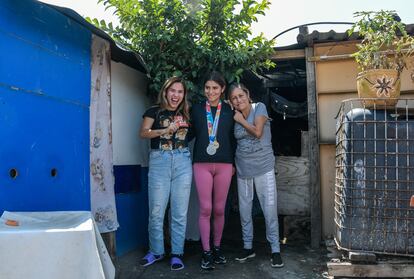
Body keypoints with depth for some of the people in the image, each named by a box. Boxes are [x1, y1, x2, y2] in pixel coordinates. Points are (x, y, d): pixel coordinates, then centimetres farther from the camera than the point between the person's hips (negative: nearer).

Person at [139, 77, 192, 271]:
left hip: (182, 161, 2)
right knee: (156, 211, -1)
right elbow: (143, 133, -5)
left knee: (180, 212, 3)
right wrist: (166, 130, -15)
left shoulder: (186, 113, 15)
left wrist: (183, 127, 1)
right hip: (159, 161, -2)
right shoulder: (154, 111, 6)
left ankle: (177, 253, 13)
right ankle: (156, 251, 17)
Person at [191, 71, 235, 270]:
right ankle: (206, 252, 6)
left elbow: (233, 138, 10)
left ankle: (217, 248, 22)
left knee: (219, 209, 7)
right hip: (201, 164, 0)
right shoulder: (196, 109, 8)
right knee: (205, 209, -3)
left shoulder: (229, 110, 8)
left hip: (224, 164, 1)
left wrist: (233, 162, 7)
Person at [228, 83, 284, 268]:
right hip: (242, 168, 4)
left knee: (270, 209, -5)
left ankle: (275, 250, 6)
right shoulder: (235, 117, 8)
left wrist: (241, 120, -4)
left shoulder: (259, 107, -3)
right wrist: (232, 164, 9)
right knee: (244, 210, 9)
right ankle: (248, 247, 23)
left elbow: (258, 132, -14)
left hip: (263, 166, -4)